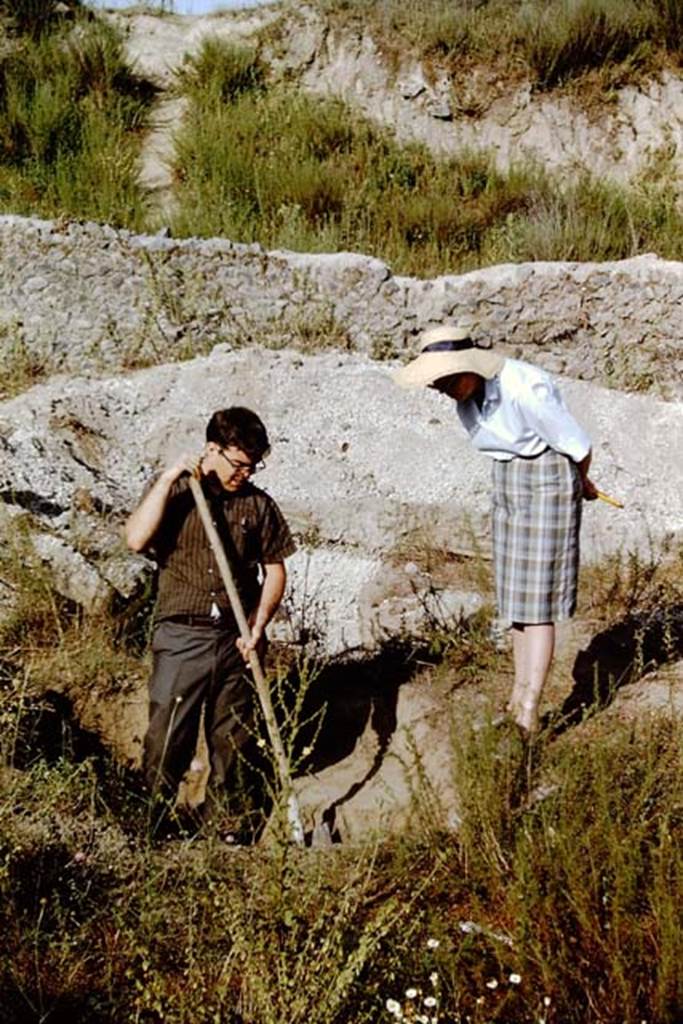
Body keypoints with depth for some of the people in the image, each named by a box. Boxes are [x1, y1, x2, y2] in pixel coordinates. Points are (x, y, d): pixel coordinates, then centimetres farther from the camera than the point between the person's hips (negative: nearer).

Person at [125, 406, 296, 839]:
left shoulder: (259, 504, 4)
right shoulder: (174, 492, -1)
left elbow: (275, 570, 9)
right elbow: (136, 539, -18)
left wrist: (258, 627, -3)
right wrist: (168, 478, -18)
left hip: (236, 640, 2)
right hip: (181, 636, -2)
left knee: (233, 740, 11)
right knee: (167, 738, -1)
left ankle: (225, 827, 26)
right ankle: (152, 827, 15)